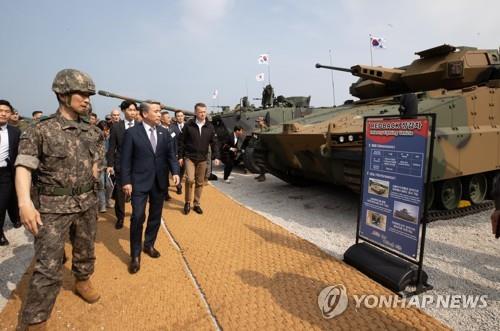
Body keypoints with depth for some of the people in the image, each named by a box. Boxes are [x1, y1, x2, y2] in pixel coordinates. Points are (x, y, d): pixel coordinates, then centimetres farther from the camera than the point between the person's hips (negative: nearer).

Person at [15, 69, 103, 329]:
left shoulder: (91, 132, 4)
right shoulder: (40, 130, -11)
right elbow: (23, 167, -18)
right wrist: (25, 202, -30)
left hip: (87, 204, 5)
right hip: (53, 208, -5)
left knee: (86, 252, 21)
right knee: (48, 268, -2)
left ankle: (82, 282, 48)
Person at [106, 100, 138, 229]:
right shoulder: (116, 126, 1)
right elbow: (112, 147, 1)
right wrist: (110, 164, -5)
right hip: (121, 164, 1)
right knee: (120, 192, 9)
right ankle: (120, 217, 25)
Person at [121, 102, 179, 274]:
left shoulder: (164, 132, 6)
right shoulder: (132, 133, -6)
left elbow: (171, 154, 6)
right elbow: (126, 159, -6)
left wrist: (175, 171, -9)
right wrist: (126, 181, -10)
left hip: (160, 181, 5)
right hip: (140, 181, -4)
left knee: (155, 216, 14)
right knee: (138, 217, -4)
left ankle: (149, 245, 34)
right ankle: (135, 255, 11)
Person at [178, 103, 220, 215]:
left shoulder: (210, 127, 1)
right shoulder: (188, 125, -5)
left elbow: (214, 143, 1)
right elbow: (182, 142, -1)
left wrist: (216, 157, -9)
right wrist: (180, 156, -3)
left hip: (202, 159, 3)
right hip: (189, 157, -3)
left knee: (200, 183, 9)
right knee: (190, 179, -16)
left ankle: (196, 204, 23)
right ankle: (187, 202, 6)